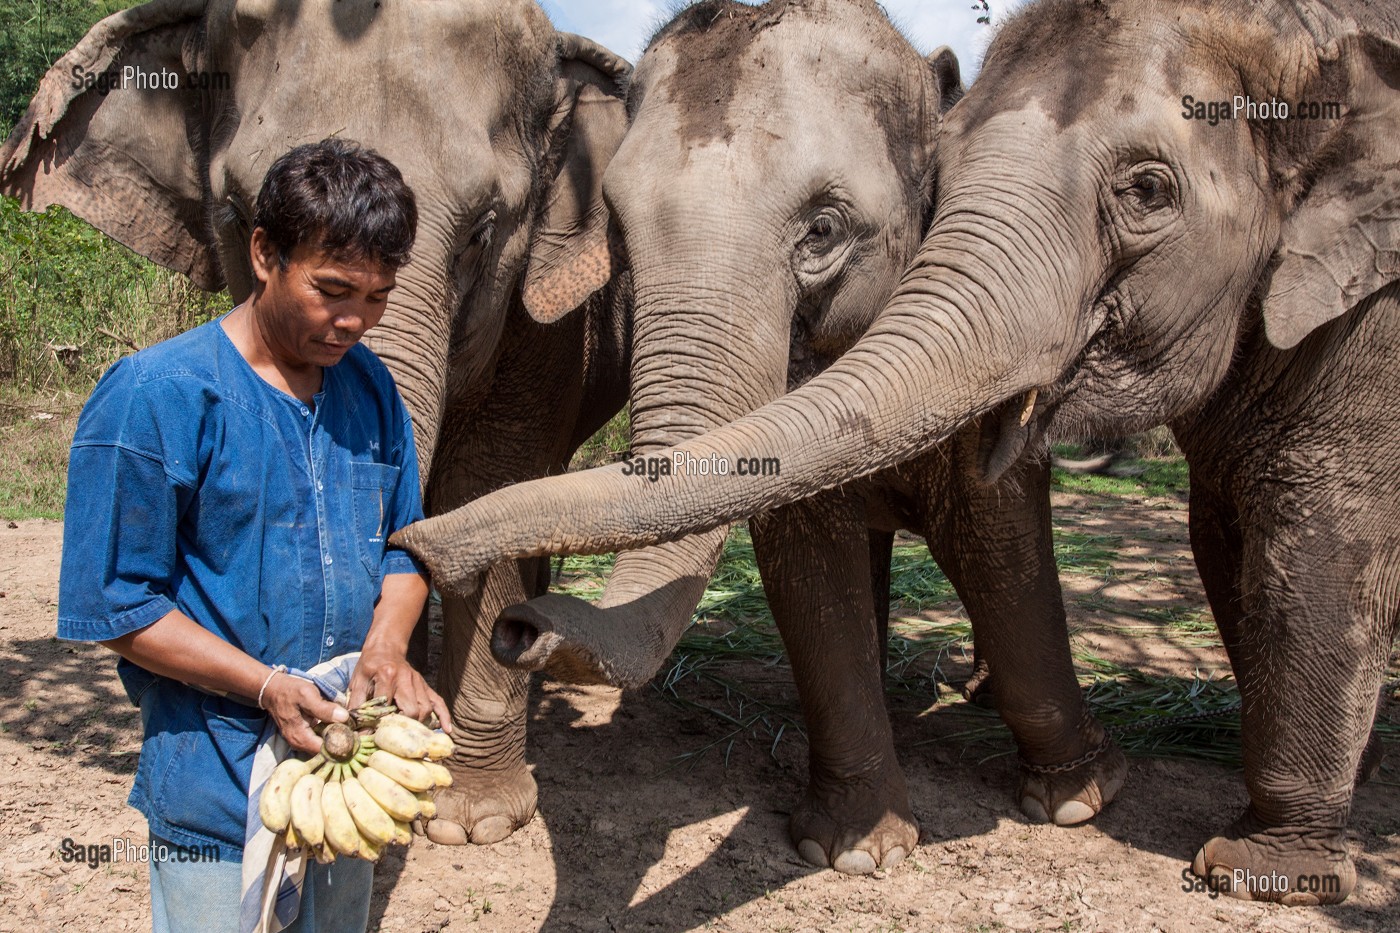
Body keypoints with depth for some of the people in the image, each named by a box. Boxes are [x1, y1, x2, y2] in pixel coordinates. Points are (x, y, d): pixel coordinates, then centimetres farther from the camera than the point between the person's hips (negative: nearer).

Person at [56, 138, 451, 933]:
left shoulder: (369, 384, 2)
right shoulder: (154, 397, -16)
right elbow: (118, 605, -14)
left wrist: (387, 648, -11)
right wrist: (266, 686, -23)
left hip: (348, 766, 6)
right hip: (220, 795, -6)